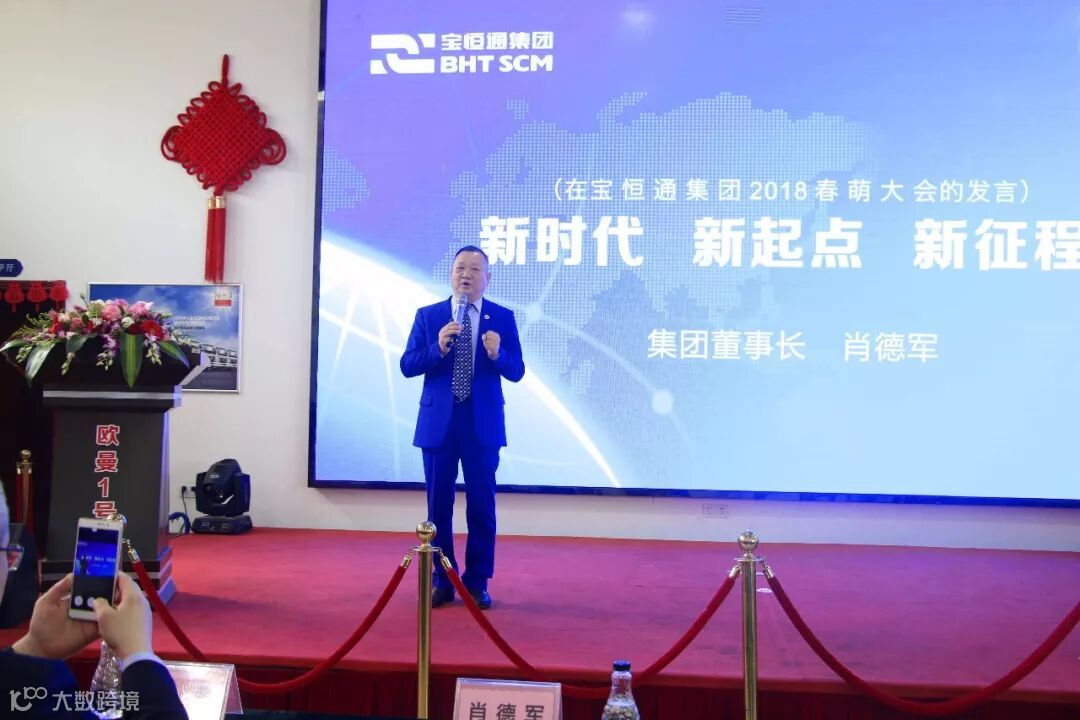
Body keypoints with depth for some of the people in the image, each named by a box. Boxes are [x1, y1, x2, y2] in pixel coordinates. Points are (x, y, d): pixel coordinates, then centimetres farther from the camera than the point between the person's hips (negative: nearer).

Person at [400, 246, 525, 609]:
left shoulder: (502, 317, 4)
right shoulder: (427, 316, 4)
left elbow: (517, 371, -2)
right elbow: (407, 366, -2)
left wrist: (497, 354, -22)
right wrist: (438, 347, -19)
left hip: (483, 424, 0)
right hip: (438, 422, 1)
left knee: (481, 504, 4)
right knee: (438, 504, 8)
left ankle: (477, 582, 17)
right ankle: (441, 580, 21)